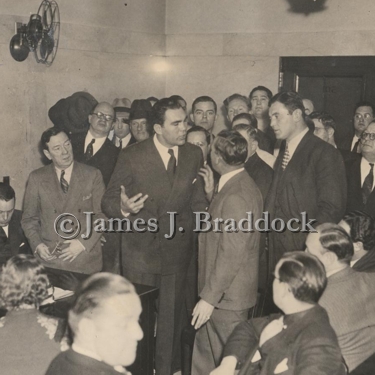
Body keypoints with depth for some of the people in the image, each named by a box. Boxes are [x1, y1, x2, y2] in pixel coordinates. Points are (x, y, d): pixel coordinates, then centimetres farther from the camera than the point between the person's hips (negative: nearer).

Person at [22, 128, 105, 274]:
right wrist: (37, 245, -7)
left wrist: (84, 243, -11)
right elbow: (29, 218, 9)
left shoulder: (93, 175, 1)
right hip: (48, 258, 1)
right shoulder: (36, 178, 4)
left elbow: (102, 215, 0)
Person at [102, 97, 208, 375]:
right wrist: (123, 208, -29)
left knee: (172, 320, 15)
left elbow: (198, 202, 6)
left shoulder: (194, 155, -2)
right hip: (141, 251, -2)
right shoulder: (132, 157, -11)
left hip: (178, 251, 3)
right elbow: (108, 202, -8)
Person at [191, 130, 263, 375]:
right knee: (205, 355, 21)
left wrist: (209, 297, -21)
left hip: (227, 294, -10)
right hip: (224, 289, 10)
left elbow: (232, 253, -25)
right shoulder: (244, 185, 7)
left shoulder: (235, 196, -24)